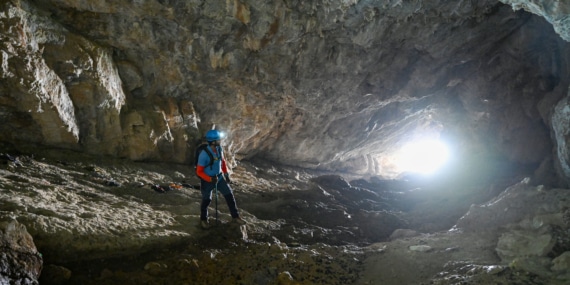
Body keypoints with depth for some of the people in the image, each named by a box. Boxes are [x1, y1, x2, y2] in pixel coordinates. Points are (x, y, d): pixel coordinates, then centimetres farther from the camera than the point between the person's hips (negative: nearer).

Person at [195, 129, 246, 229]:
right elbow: (199, 171, -21)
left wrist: (226, 174, 7)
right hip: (207, 180, -5)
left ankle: (235, 217, 22)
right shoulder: (204, 154, -29)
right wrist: (210, 179, -32)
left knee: (229, 195, 6)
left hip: (219, 177, 5)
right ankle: (203, 220, 38)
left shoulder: (219, 148, -11)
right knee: (206, 200, 13)